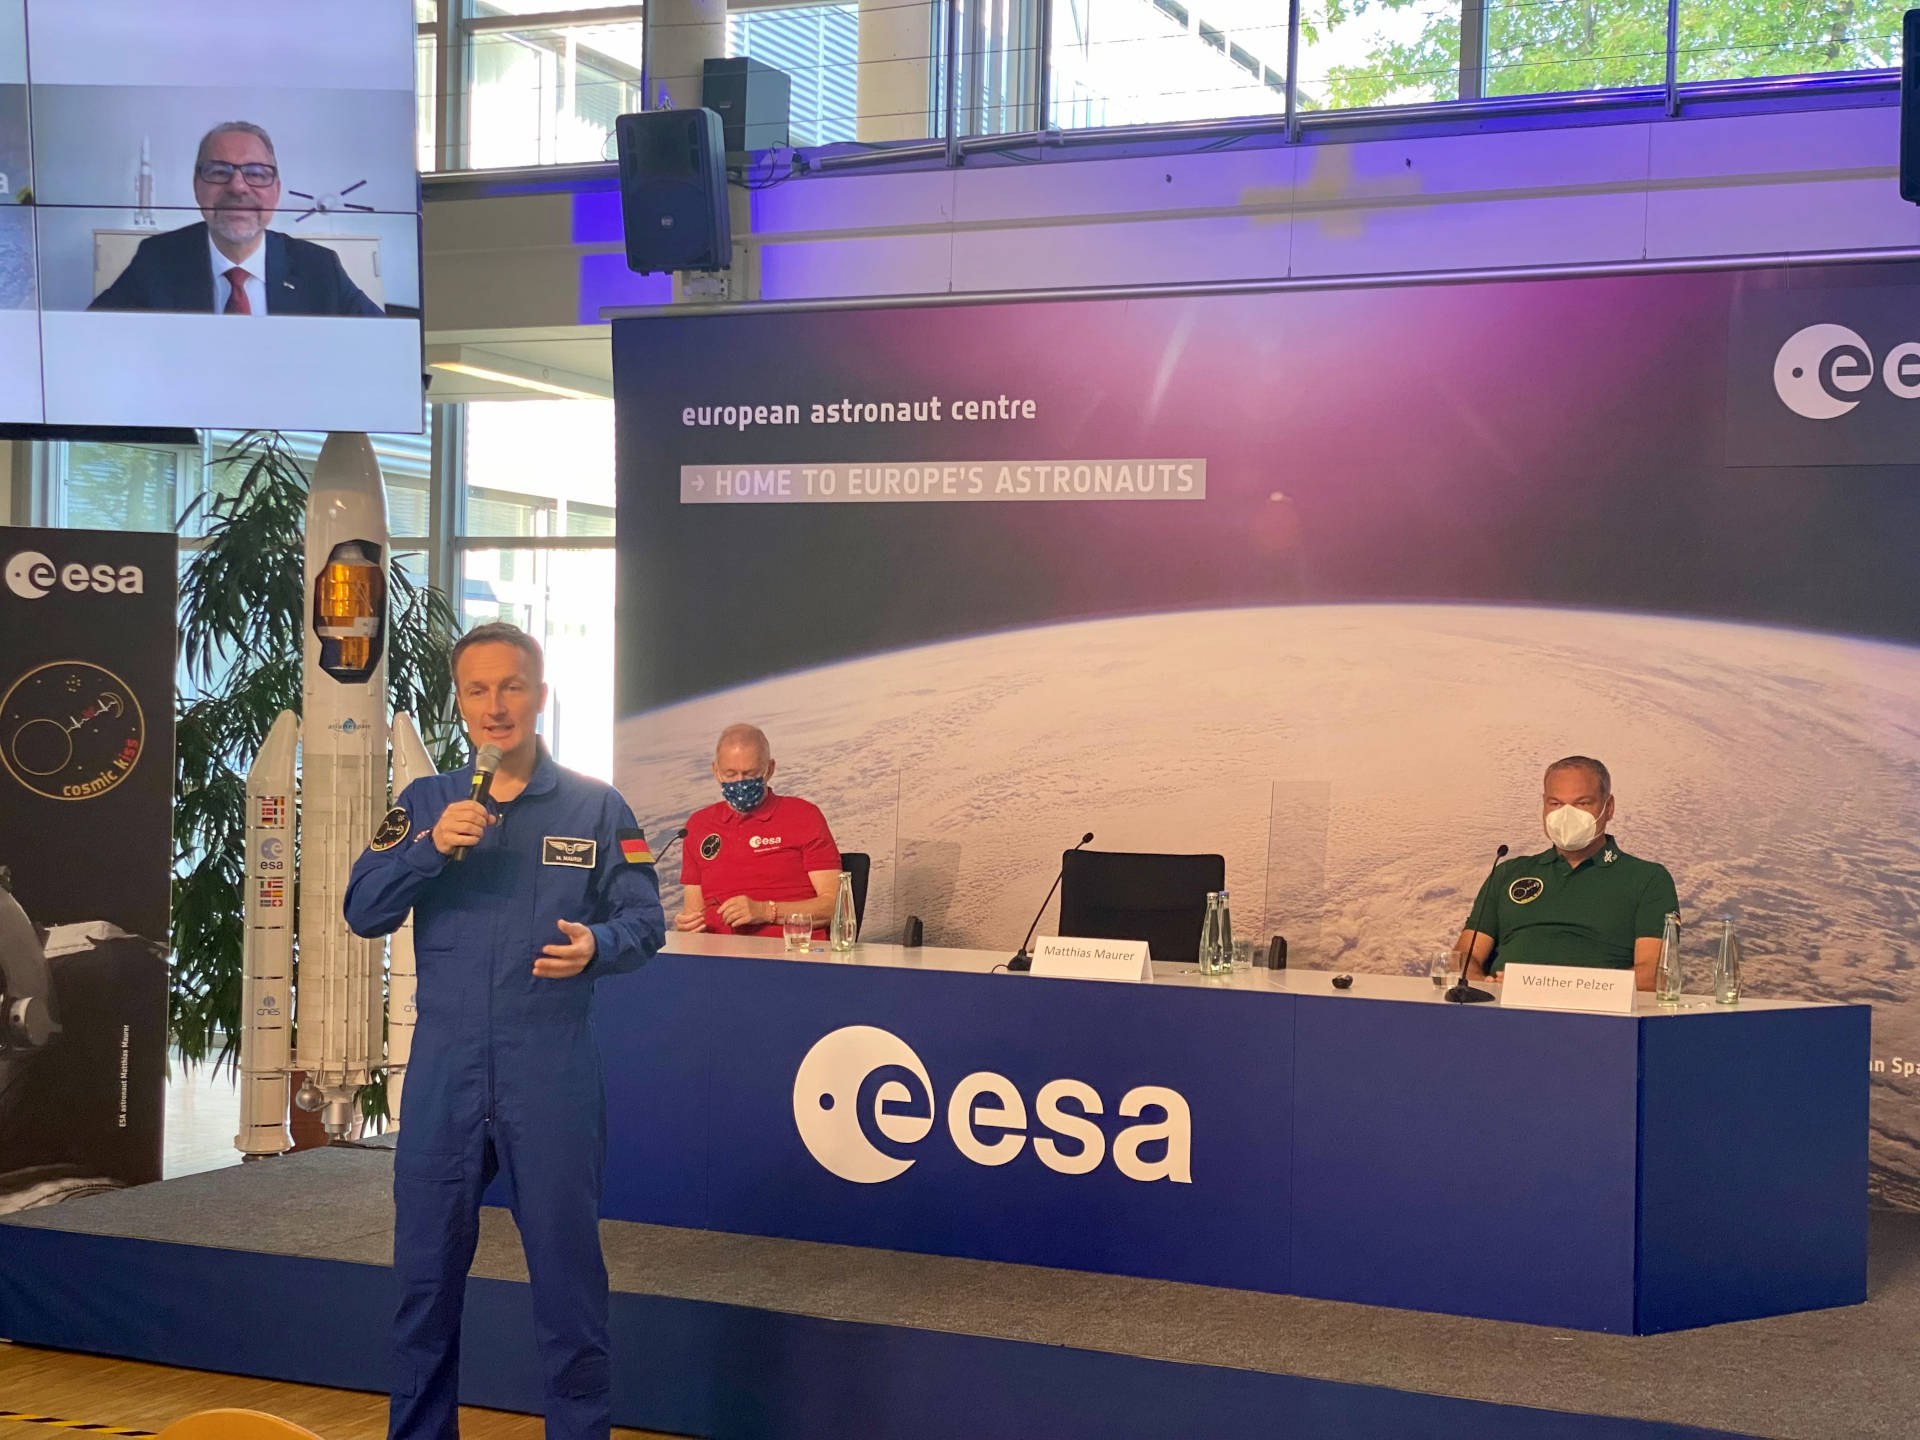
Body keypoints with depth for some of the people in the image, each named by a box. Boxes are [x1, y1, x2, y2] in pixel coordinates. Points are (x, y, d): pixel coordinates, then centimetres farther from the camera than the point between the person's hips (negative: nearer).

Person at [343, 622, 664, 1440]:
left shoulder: (595, 808, 3)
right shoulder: (424, 805, 9)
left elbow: (645, 919, 0)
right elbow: (363, 912, 0)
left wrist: (598, 945, -22)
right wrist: (431, 847, -16)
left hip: (553, 1073, -2)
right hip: (443, 1071, 2)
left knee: (566, 1265, 4)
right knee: (425, 1270, 10)